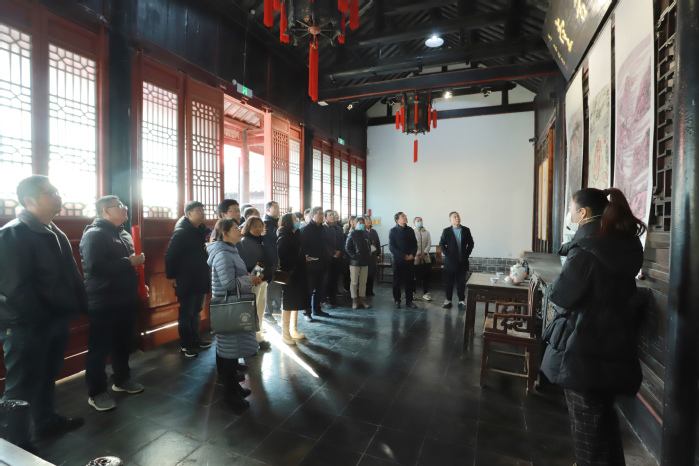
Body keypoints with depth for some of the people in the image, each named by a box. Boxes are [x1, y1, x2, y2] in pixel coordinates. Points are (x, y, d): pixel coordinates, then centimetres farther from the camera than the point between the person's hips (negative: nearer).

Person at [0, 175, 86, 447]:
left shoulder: (54, 233, 11)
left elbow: (70, 276, 13)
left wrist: (80, 305, 6)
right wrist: (41, 318, -19)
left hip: (56, 320, 8)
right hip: (26, 326, -8)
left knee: (47, 376, 22)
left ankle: (47, 421, 40)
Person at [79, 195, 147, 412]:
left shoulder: (123, 233, 14)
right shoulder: (94, 234, -15)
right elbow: (95, 267, -28)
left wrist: (138, 283, 16)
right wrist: (130, 262, -24)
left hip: (125, 299, 8)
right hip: (103, 302, -8)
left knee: (123, 343, 18)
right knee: (100, 347, 3)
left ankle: (122, 379, 33)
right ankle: (96, 392, 17)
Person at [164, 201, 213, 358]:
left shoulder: (202, 230, 8)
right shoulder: (181, 232, -14)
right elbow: (170, 255, -15)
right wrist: (171, 276, -15)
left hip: (201, 280, 8)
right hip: (186, 281, -7)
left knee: (196, 311, 18)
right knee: (186, 314, 3)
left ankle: (195, 339, 32)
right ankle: (184, 345, 15)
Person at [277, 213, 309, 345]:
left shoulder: (296, 235, 11)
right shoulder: (284, 238, -13)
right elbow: (285, 258, -18)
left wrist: (304, 258, -2)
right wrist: (303, 259, -17)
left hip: (298, 273, 8)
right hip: (289, 274, -8)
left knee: (297, 302, 15)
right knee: (288, 303, 1)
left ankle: (293, 330, 28)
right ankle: (285, 334, 13)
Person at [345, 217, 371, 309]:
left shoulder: (366, 234, 11)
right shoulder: (352, 235, -5)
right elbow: (347, 247, -8)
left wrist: (368, 253, 6)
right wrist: (354, 256, -13)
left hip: (365, 262, 5)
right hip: (355, 262, -5)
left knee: (363, 282, 9)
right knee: (354, 282, 1)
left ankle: (362, 299, 18)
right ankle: (354, 300, 10)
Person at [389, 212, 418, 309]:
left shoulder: (410, 230, 10)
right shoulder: (393, 231, -3)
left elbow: (415, 244, 11)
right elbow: (391, 247, -9)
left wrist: (412, 254, -8)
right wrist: (404, 256, -14)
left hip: (410, 260, 4)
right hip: (398, 260, -4)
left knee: (410, 281, 7)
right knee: (397, 281, 3)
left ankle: (409, 301, 18)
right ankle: (397, 301, 14)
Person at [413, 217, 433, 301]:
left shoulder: (427, 233, 10)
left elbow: (429, 244, 3)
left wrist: (424, 253, -11)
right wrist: (418, 254, -15)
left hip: (426, 258, 4)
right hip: (416, 258, -4)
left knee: (426, 277, 6)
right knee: (415, 277, 2)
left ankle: (425, 293, 17)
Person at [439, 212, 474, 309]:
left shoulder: (466, 230, 4)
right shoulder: (446, 231, -2)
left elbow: (471, 243, 9)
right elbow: (441, 244, 0)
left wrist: (467, 254, 0)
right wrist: (447, 254, -7)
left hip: (463, 261, 2)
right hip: (450, 261, -1)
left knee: (461, 282, 7)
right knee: (449, 282, 5)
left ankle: (461, 300, 17)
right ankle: (448, 300, 15)